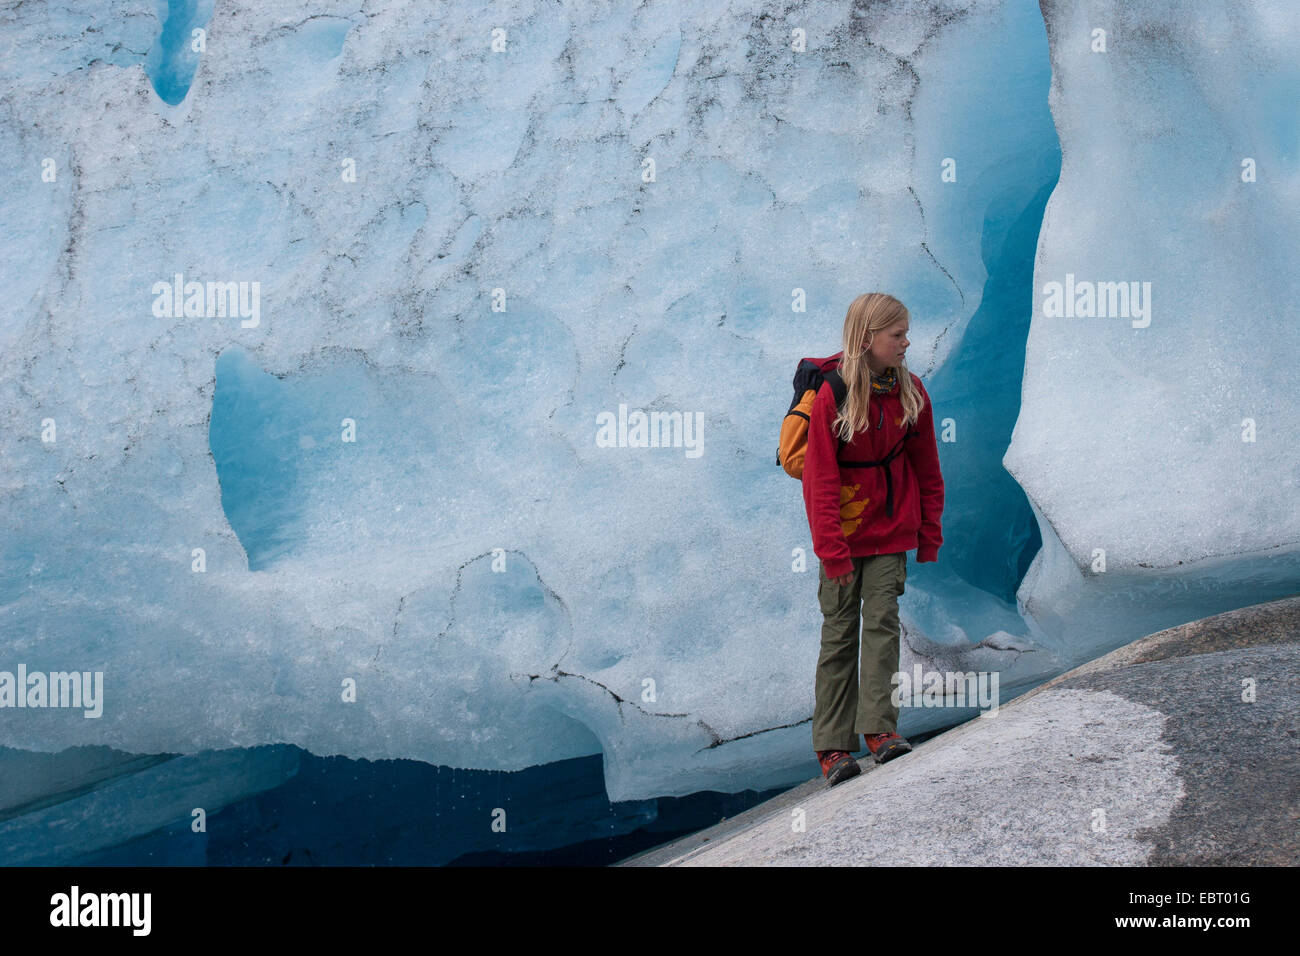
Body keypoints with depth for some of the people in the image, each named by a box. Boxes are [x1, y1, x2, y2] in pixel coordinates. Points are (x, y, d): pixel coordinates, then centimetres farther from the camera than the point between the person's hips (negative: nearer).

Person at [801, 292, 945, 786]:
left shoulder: (910, 392, -1)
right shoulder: (832, 395, -15)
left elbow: (926, 469, 7)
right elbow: (820, 477, -15)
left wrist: (929, 533, 7)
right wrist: (831, 549, -18)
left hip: (892, 531, 3)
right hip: (842, 532, -3)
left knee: (882, 621, -5)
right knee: (839, 632, 2)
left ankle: (880, 728, -4)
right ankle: (833, 746, 5)